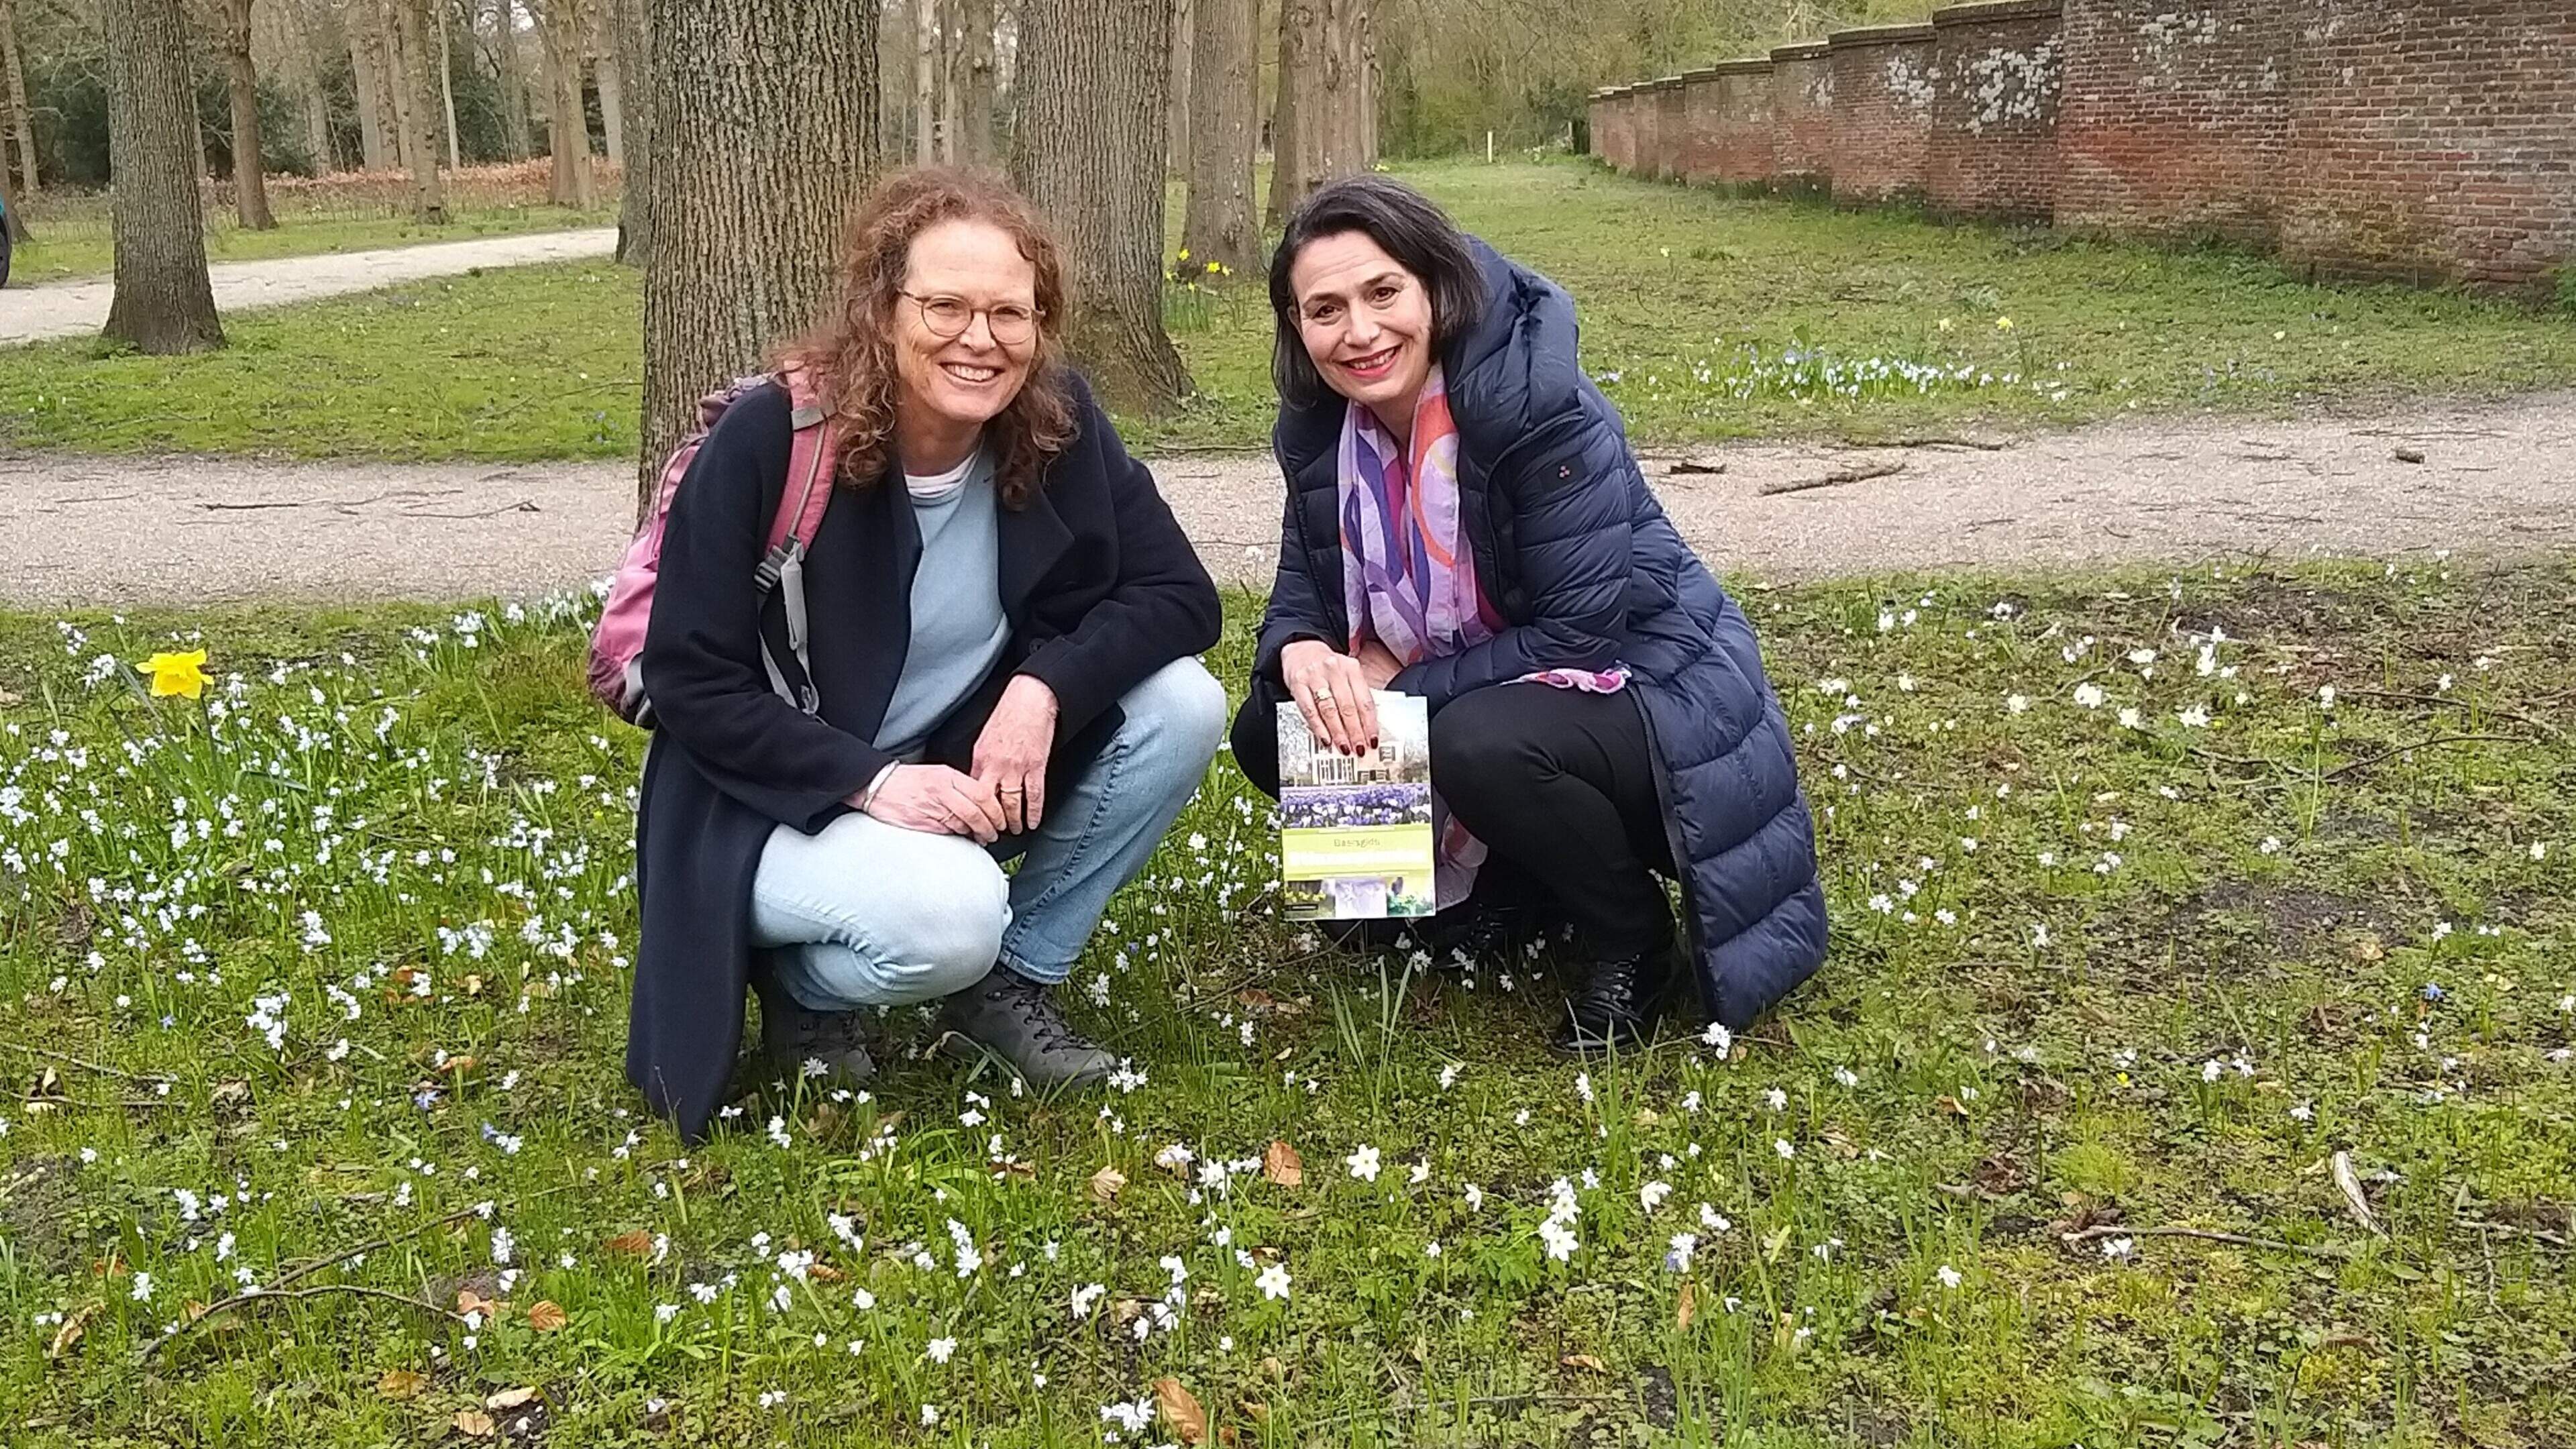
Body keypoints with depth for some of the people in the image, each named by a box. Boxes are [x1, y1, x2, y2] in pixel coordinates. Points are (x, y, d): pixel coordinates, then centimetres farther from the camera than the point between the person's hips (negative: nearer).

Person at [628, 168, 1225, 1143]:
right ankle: (804, 983, 2)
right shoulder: (769, 439, -21)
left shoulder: (1056, 424, -11)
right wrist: (871, 780, -28)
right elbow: (690, 683, -16)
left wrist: (1046, 689, -25)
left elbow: (1180, 596, -8)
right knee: (950, 913, -35)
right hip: (781, 804, -5)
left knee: (1182, 706, -16)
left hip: (968, 770, 5)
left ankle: (1016, 980, 1)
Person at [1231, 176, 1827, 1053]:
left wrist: (1397, 681, -25)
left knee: (1479, 746, -36)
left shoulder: (1547, 412, -26)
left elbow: (1580, 636, -26)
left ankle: (1632, 939, -7)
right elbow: (1305, 589, 0)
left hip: (1647, 698, -7)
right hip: (1485, 692, 7)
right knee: (1269, 733, -7)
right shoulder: (1319, 428, -5)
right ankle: (1482, 883, 12)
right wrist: (1300, 653, -25)